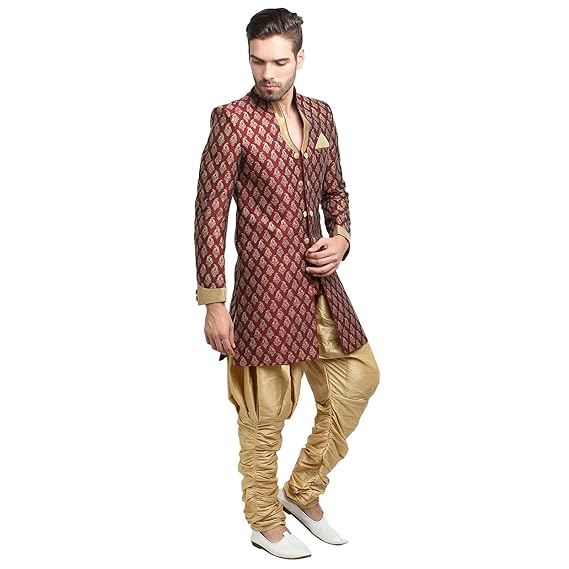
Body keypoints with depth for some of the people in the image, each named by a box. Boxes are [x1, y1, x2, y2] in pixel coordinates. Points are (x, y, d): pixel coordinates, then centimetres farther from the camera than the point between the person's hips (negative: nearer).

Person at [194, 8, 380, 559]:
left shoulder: (319, 114, 8)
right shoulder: (233, 120, -11)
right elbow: (210, 214, -11)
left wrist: (341, 237, -2)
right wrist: (214, 303, -12)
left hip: (319, 277, 7)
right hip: (266, 283, -7)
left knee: (358, 377, 15)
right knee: (265, 411, 4)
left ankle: (303, 491, 32)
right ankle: (266, 525, 27)